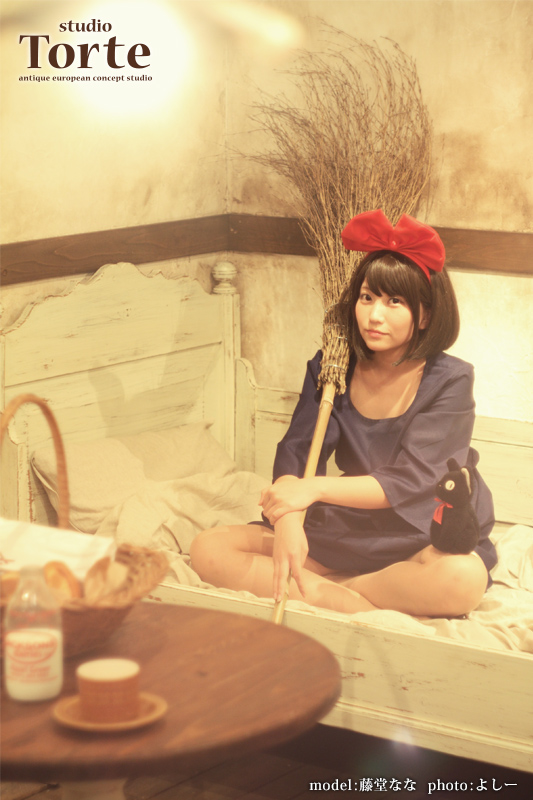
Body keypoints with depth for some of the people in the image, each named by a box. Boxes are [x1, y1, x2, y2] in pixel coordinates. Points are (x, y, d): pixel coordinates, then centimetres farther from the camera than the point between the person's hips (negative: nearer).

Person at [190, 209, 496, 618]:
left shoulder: (449, 381, -11)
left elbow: (409, 481, -19)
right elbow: (295, 453, -8)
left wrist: (316, 488, -32)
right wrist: (289, 522, -30)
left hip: (427, 539, -4)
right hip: (351, 532, 4)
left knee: (464, 580, -40)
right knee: (209, 549, -12)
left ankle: (317, 590, -23)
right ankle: (351, 603, -25)